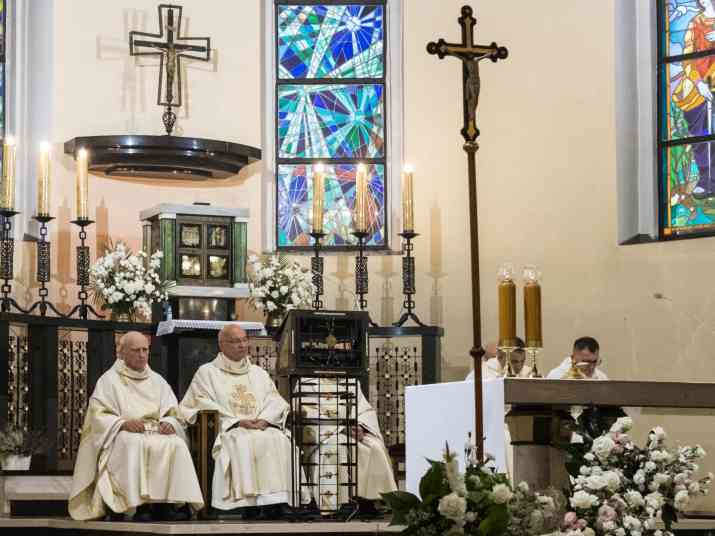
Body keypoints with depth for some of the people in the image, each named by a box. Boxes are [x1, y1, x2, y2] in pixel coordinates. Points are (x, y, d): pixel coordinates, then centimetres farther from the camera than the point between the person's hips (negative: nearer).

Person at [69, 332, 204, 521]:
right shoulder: (109, 380, 7)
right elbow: (98, 415, -4)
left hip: (157, 433, 4)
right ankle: (140, 504, -39)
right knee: (135, 445, -38)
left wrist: (168, 423, -10)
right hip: (122, 435, -4)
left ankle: (168, 504, -32)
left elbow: (172, 413, 15)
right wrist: (123, 423, -21)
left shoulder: (157, 381, 20)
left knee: (176, 445, -28)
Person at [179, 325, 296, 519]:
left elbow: (275, 401, 16)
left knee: (278, 440, -30)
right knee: (247, 442, -37)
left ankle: (277, 501, -38)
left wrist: (264, 420, -7)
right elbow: (204, 406, 0)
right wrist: (238, 422, -12)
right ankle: (250, 504, -44)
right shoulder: (207, 372, 13)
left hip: (262, 428, 4)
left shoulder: (259, 373, 26)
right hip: (226, 430, -4)